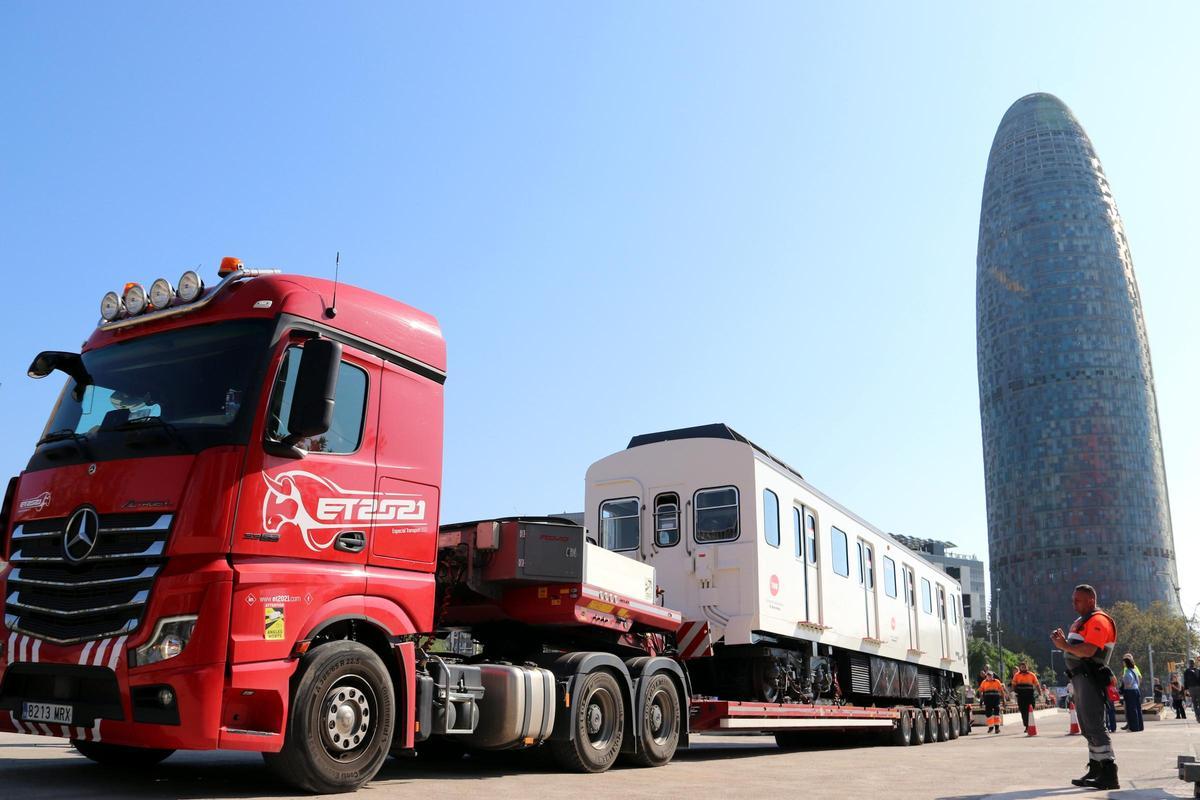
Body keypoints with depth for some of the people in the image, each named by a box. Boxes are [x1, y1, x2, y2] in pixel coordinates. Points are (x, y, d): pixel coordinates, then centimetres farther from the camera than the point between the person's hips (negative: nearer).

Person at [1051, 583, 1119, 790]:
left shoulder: (1098, 620, -11)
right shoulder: (1081, 622, 21)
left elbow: (1089, 650, -24)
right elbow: (1076, 649, 20)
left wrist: (1064, 645, -21)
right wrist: (1063, 640, 4)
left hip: (1090, 677, -11)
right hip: (1079, 678, 11)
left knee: (1095, 726, -13)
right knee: (1087, 728, 14)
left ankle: (1109, 775, -14)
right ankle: (1095, 771, 21)